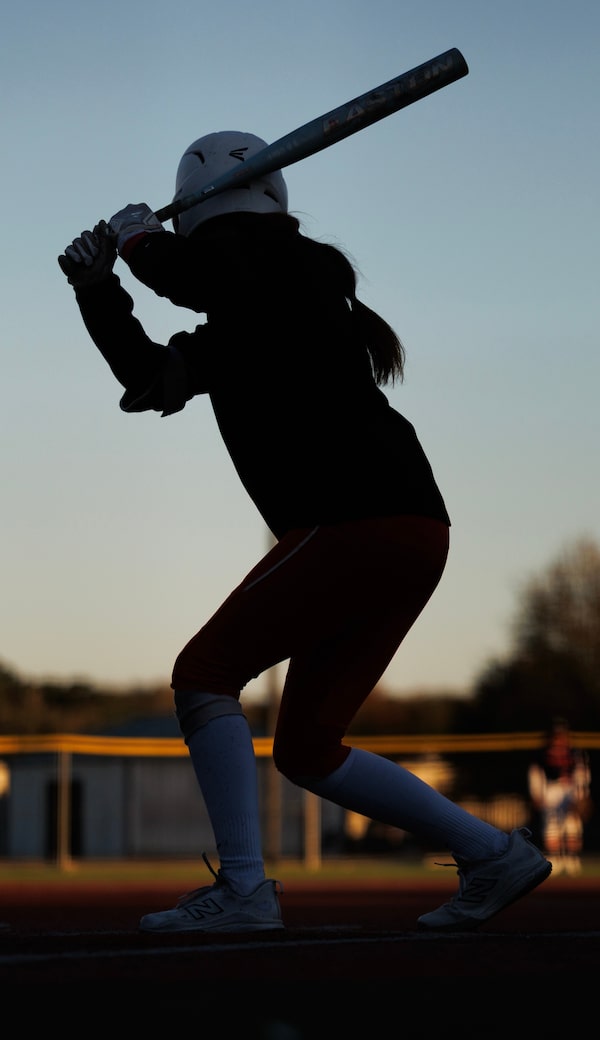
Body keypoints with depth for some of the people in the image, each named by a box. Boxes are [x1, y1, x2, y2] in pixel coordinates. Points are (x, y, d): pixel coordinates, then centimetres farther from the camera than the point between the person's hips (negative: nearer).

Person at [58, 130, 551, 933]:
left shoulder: (286, 265, -5)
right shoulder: (237, 329, 23)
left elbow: (201, 273, -25)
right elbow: (152, 379, 23)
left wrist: (137, 239, -6)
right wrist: (97, 288, 12)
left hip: (363, 520, -10)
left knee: (204, 672, -9)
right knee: (307, 751, 13)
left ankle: (242, 888, -15)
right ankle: (494, 855, 15)